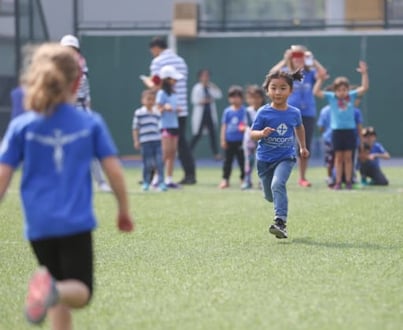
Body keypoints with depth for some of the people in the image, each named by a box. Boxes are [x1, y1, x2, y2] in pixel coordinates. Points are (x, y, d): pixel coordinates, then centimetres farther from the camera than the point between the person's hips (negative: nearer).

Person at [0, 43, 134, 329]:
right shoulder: (91, 124, 0)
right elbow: (114, 171, 0)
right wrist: (125, 210, 14)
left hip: (39, 225, 2)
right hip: (77, 222, -2)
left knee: (59, 298, 19)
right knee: (80, 292, 2)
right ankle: (54, 290, -32)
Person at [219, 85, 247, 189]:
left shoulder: (244, 111, -1)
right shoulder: (227, 111, 5)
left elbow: (245, 124, 1)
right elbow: (224, 126, 7)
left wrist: (244, 128, -22)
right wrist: (223, 140, 4)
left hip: (240, 140, -2)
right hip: (229, 140, 2)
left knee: (242, 160, 1)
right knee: (227, 160, 7)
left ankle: (244, 179, 11)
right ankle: (225, 180, 13)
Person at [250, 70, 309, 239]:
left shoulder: (294, 113, -3)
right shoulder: (264, 113, -10)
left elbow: (299, 127, 19)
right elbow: (252, 133, -8)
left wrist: (303, 147, 27)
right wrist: (262, 133, -30)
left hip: (285, 157, -1)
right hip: (265, 158, 1)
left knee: (277, 184, -28)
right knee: (269, 196, 13)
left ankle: (280, 222, -31)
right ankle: (281, 203, 50)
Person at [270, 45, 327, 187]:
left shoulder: (310, 74, 5)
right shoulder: (286, 73, 2)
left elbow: (323, 73, -15)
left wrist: (312, 60, -14)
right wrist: (285, 61, -18)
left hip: (308, 114, 2)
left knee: (305, 147, 7)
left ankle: (302, 178, 18)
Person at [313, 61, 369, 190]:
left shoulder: (351, 96, 4)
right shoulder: (331, 97, 0)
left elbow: (364, 88, 0)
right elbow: (316, 92, -7)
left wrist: (364, 74, -9)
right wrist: (320, 80, -18)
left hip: (350, 130, 1)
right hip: (337, 130, -1)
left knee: (348, 157, 5)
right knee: (338, 157, 4)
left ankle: (349, 181, 9)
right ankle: (338, 182, 7)